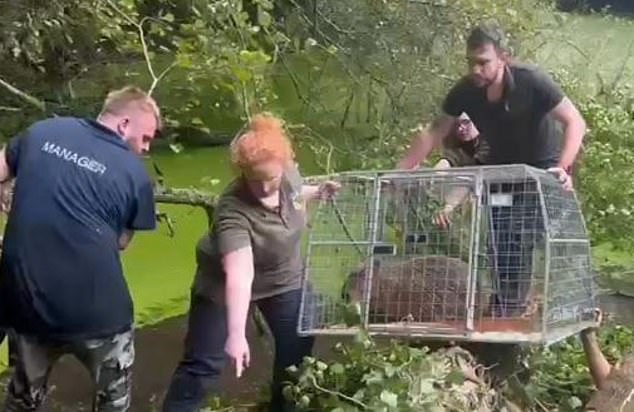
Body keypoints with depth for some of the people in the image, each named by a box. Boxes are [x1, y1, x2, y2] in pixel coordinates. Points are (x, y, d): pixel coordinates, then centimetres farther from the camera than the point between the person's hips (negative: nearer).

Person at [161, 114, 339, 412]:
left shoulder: (289, 173, -20)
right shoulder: (234, 211, -39)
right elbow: (239, 276, -48)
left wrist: (317, 192, -10)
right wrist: (236, 335, -55)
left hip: (283, 277, 6)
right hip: (224, 284, -5)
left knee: (298, 346, 8)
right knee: (202, 365, -6)